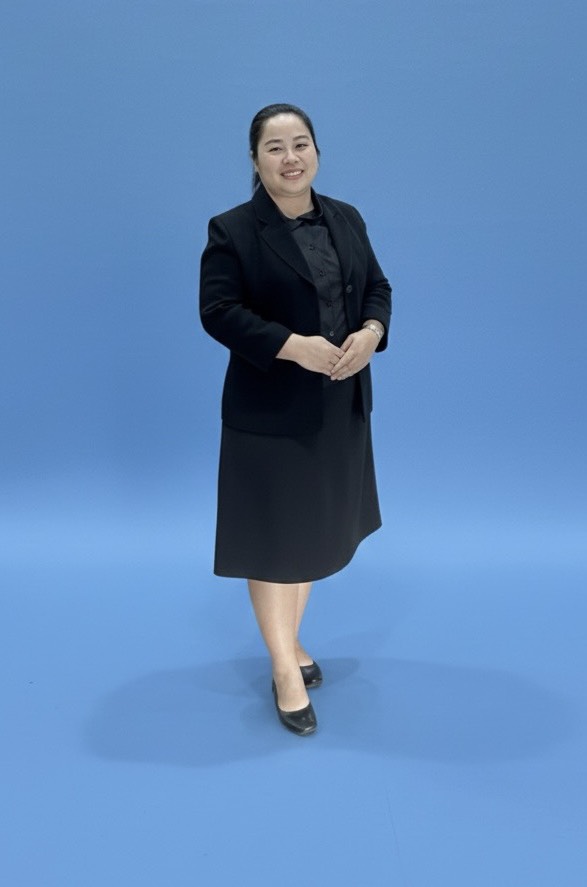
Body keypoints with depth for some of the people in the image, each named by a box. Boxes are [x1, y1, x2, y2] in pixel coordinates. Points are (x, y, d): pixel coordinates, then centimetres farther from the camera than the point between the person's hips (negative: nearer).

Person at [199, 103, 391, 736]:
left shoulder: (347, 219, 9)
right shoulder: (231, 230, -8)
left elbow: (377, 288, 10)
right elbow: (217, 311, -14)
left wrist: (371, 332, -12)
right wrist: (294, 345, -24)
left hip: (340, 407, 6)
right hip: (269, 411, -5)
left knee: (316, 527, 15)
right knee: (274, 537, 3)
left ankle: (291, 640, 35)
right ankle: (284, 668, 18)